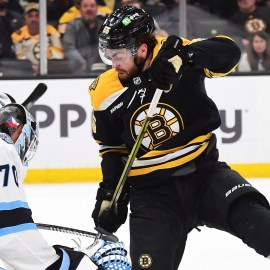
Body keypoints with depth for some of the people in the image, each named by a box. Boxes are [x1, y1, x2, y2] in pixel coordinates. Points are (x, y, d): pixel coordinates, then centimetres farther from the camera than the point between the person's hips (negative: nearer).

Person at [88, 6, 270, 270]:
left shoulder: (172, 56, -9)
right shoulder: (106, 93, -1)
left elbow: (228, 52, -22)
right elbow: (111, 148, 12)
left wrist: (184, 54, -35)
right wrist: (109, 193, 5)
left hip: (204, 173, -2)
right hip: (151, 194, 2)